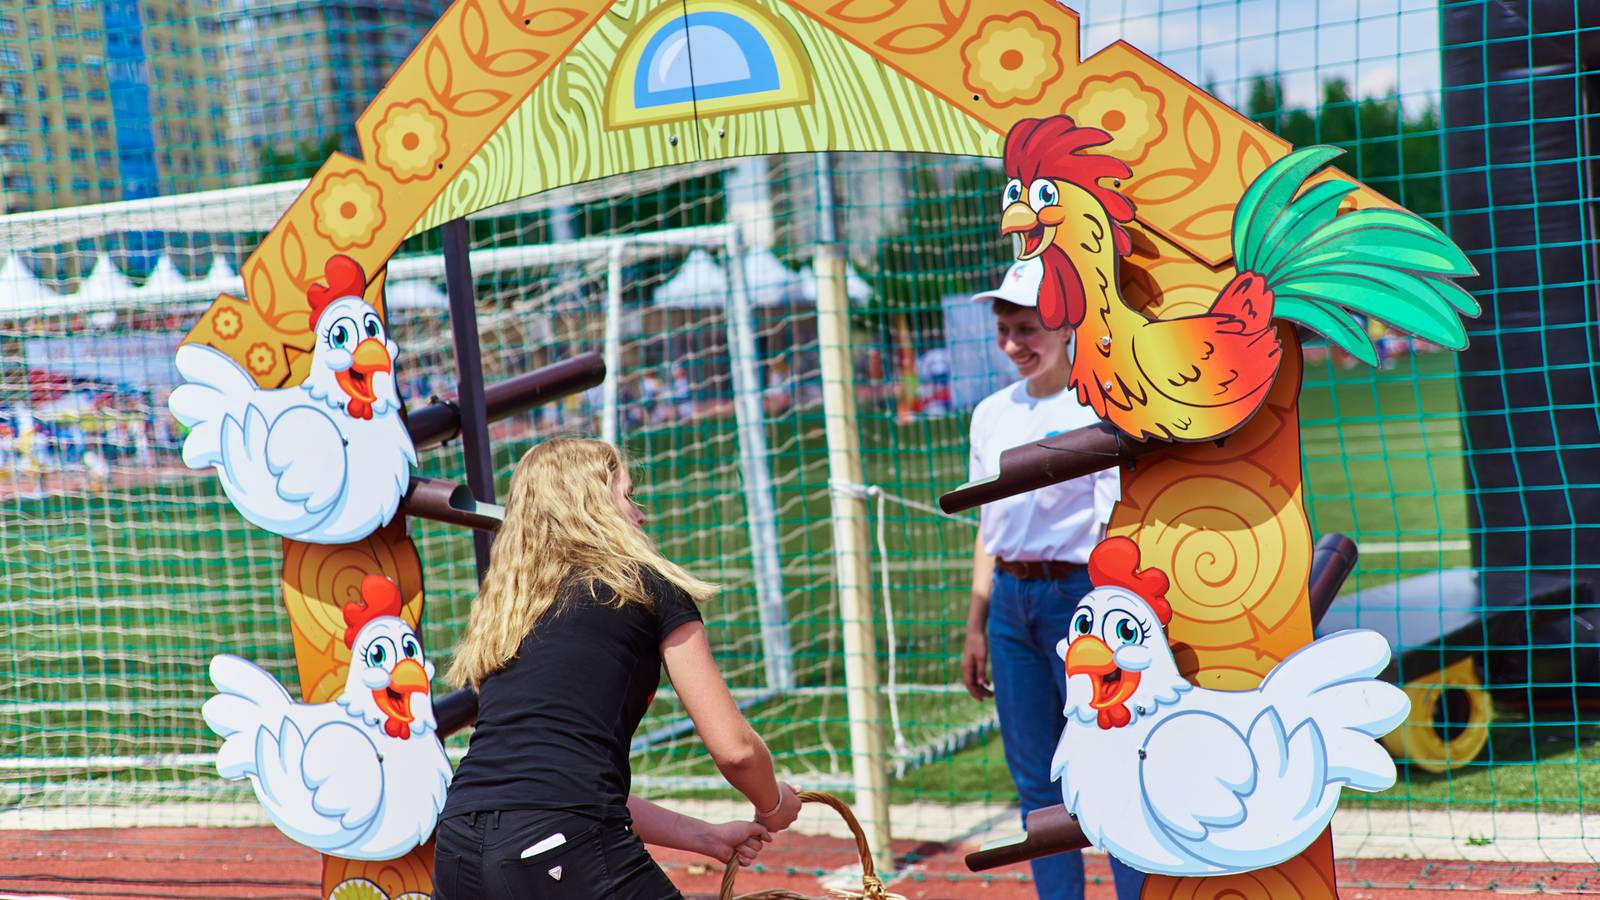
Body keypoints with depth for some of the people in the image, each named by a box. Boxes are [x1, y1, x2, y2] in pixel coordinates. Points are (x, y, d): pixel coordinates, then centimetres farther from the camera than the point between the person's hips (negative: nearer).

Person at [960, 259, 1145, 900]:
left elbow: (1118, 532, -11)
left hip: (1080, 594, -6)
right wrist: (976, 627, 16)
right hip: (1009, 601, 6)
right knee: (1037, 780, 9)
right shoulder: (992, 414, 12)